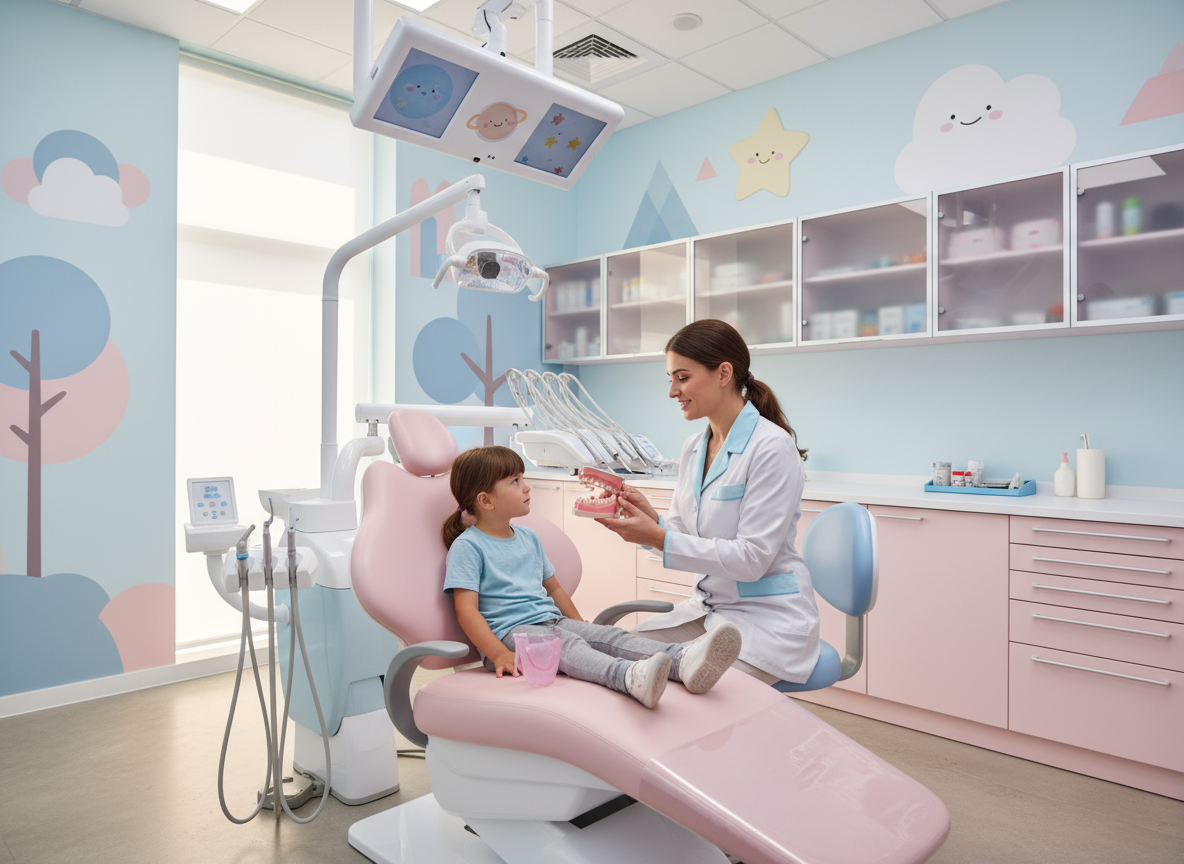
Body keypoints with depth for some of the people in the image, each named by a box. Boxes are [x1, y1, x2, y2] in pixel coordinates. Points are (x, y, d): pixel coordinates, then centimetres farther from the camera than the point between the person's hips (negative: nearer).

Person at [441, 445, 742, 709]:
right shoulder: (467, 546, -4)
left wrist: (580, 625, 21)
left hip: (552, 620, 7)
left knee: (608, 634, -19)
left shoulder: (528, 537, 21)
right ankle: (631, 677, -63)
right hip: (510, 632, -7)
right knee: (565, 644, -35)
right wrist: (499, 654, -21)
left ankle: (684, 662, -42)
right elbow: (466, 609, -11)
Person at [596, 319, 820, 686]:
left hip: (768, 615, -7)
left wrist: (658, 538, -25)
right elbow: (683, 536, 9)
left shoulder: (772, 447, -17)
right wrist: (651, 517, -12)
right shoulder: (693, 448, 7)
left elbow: (752, 558, -21)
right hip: (708, 606, 7)